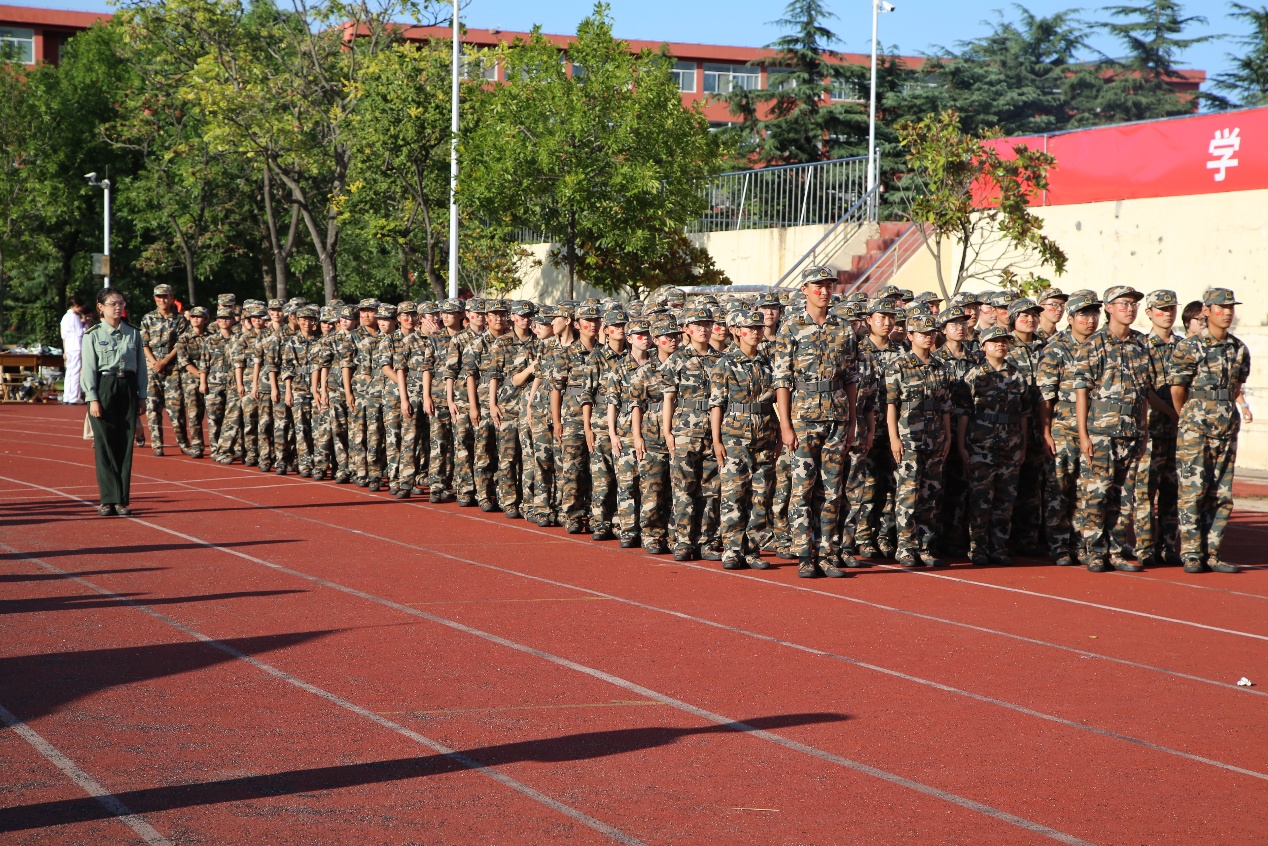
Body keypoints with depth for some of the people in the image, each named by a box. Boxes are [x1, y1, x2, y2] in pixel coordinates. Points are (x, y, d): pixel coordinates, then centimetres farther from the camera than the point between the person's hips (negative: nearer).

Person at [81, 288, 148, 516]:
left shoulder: (133, 334, 9)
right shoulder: (93, 335, 1)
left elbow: (141, 367, 11)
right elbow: (88, 369, -3)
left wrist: (141, 395, 5)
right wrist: (92, 399, -10)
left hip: (128, 388, 3)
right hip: (103, 388, -3)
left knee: (125, 446, 2)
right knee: (105, 445, -3)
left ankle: (122, 500, 7)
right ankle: (108, 499, 3)